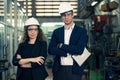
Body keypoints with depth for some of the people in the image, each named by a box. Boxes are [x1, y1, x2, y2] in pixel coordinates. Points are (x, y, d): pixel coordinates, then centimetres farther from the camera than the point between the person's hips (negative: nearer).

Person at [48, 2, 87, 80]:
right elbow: (51, 50, -3)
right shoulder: (56, 32, 8)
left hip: (74, 70, -2)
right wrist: (69, 52, -12)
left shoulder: (82, 31, 0)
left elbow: (79, 50, -14)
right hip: (59, 70, 2)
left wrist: (61, 46, -10)